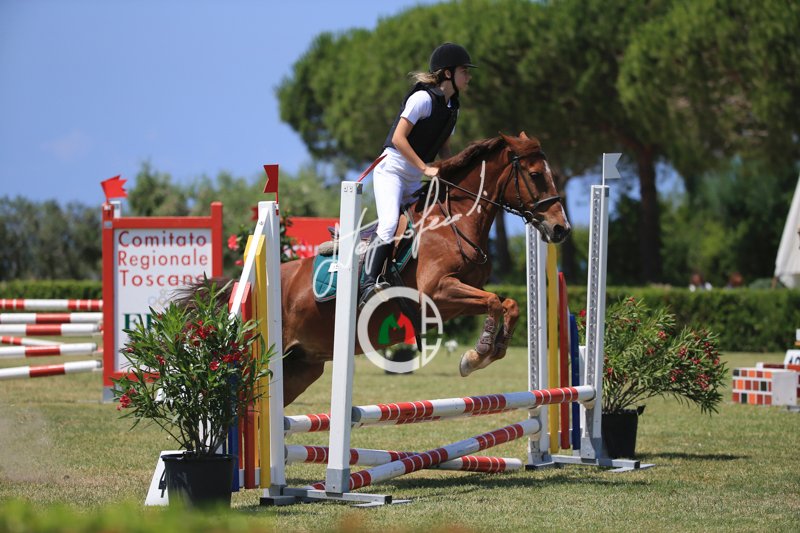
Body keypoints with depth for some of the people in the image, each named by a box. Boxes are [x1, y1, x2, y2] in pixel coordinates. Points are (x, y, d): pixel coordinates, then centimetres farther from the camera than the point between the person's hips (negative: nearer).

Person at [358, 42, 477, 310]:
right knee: (389, 225, -25)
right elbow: (399, 138, -19)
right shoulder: (423, 98, -14)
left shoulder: (452, 107, 11)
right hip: (392, 170, -9)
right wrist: (425, 168, -22)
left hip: (415, 179, 9)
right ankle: (369, 285, -29)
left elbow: (443, 148, 20)